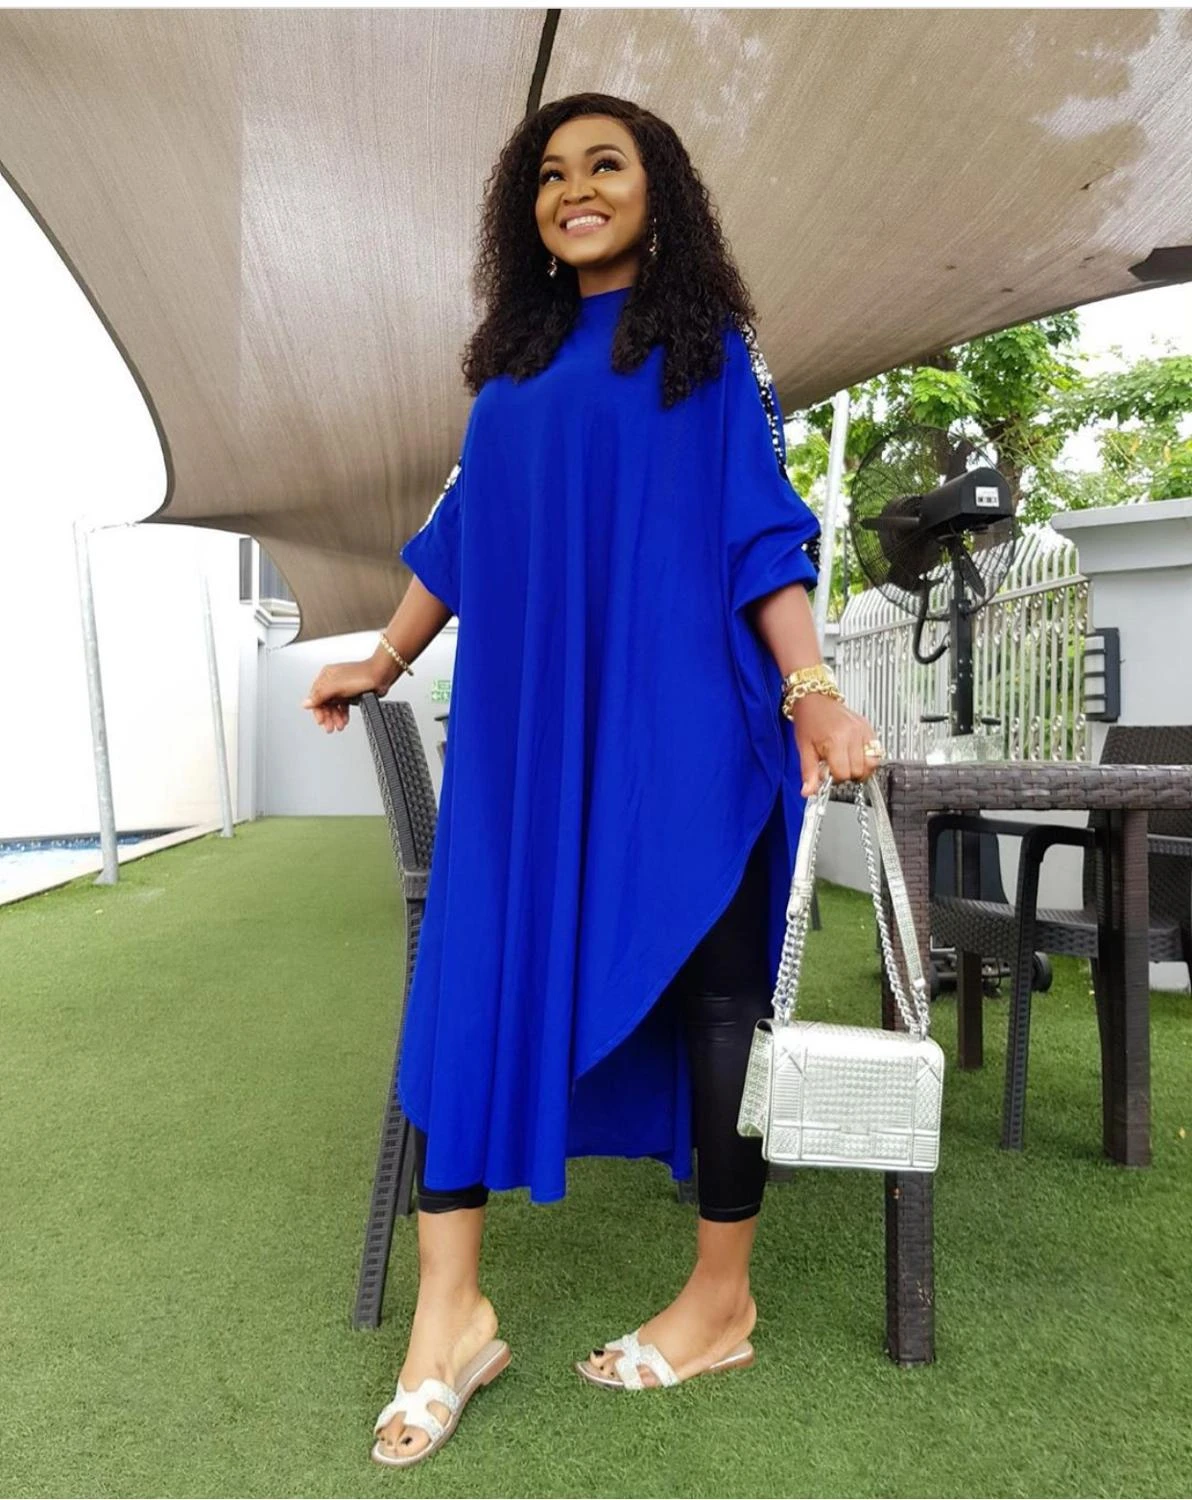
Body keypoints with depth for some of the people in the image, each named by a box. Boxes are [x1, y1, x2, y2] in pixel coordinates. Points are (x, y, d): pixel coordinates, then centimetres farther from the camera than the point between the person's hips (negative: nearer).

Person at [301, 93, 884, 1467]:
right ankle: (449, 1311, 8)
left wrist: (809, 690, -14)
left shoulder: (708, 352, 8)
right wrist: (386, 659, 26)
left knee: (707, 987, 0)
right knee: (470, 979, -3)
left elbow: (762, 533, 0)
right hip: (525, 725, 5)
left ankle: (722, 1300, 18)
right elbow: (462, 531, 24)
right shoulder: (515, 367, 20)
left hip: (678, 725, -4)